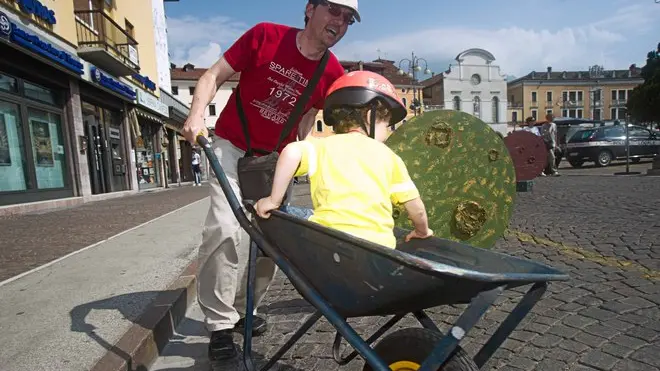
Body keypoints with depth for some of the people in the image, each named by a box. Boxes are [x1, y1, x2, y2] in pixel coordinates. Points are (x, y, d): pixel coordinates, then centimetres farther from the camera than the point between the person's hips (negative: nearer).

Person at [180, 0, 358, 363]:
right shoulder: (266, 36, -15)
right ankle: (220, 322, -3)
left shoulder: (332, 74, -7)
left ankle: (243, 309, 23)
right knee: (225, 228, -18)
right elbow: (213, 76, -11)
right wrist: (196, 115, -27)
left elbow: (306, 119, 4)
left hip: (275, 158, 4)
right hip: (232, 146, -3)